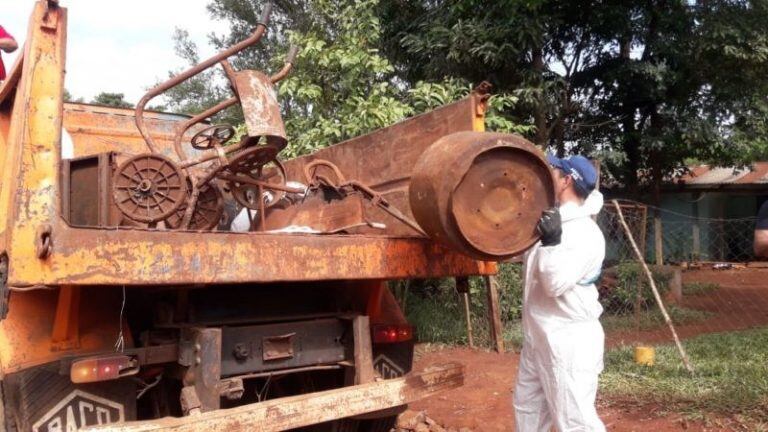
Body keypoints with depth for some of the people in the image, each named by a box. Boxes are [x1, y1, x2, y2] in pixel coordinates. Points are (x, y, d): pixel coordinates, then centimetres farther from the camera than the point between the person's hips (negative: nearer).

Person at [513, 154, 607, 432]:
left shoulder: (586, 234, -19)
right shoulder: (550, 220, 8)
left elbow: (555, 285, -25)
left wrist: (551, 242, -33)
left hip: (569, 342, -10)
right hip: (537, 337, 10)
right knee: (527, 408, 23)